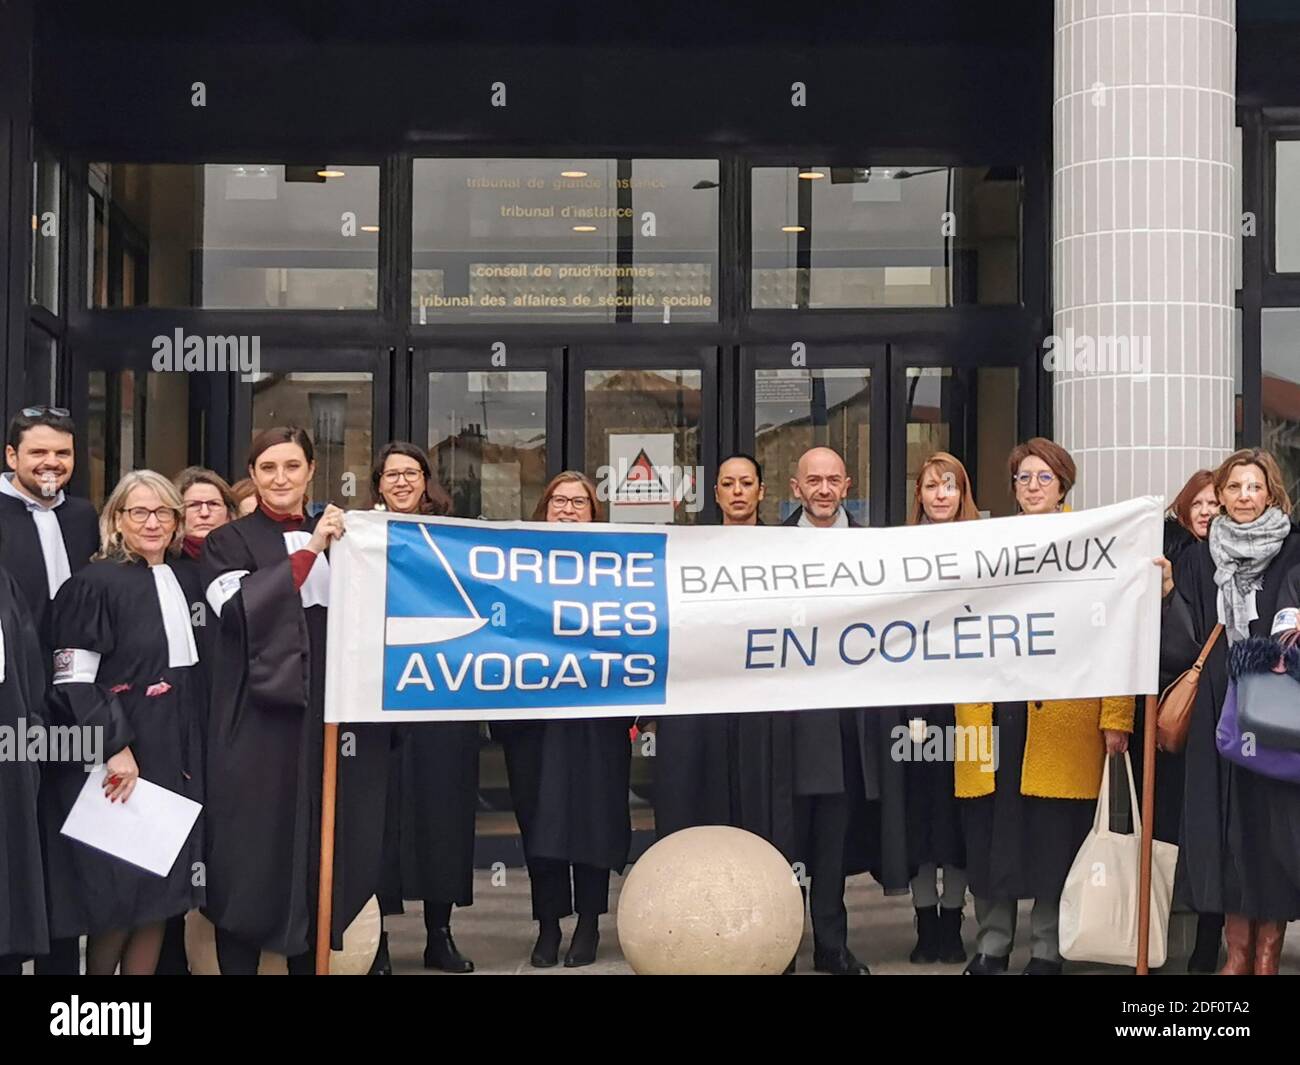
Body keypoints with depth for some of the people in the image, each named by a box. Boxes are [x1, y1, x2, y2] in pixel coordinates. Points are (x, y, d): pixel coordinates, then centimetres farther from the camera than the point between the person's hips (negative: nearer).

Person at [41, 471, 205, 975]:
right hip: (115, 761, -6)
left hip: (174, 757, 6)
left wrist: (192, 756, 12)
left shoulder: (185, 584, 12)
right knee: (117, 892, -2)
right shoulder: (96, 582, -8)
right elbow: (72, 678, -13)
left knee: (160, 894, 6)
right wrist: (115, 747, -18)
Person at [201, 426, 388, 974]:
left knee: (320, 857, 8)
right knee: (251, 857, -2)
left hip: (326, 717, 4)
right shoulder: (228, 542, 2)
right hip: (258, 721, -4)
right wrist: (309, 551, -18)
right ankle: (237, 963, 6)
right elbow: (240, 610, -17)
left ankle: (310, 959, 17)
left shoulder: (335, 535, 15)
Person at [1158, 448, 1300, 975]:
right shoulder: (1198, 560, 8)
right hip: (1218, 716, 2)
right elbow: (1184, 645, 4)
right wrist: (1168, 595, -10)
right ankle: (1238, 953, 15)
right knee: (1225, 827, 4)